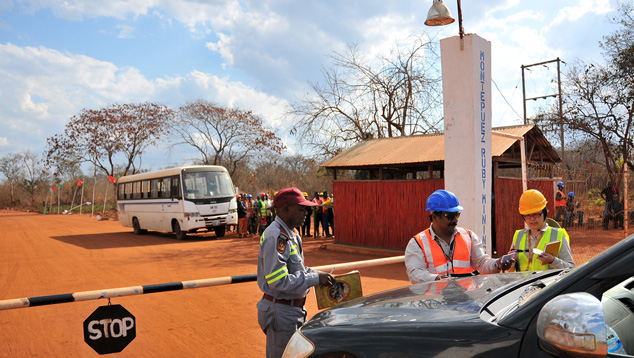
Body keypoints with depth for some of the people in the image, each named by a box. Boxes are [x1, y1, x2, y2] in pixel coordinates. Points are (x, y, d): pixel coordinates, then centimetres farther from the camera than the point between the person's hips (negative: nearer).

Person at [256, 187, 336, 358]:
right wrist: (315, 279, -23)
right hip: (280, 313, -10)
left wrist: (318, 274, 2)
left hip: (294, 310, 10)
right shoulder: (275, 237, -23)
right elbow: (278, 281, -28)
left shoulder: (291, 234, 10)